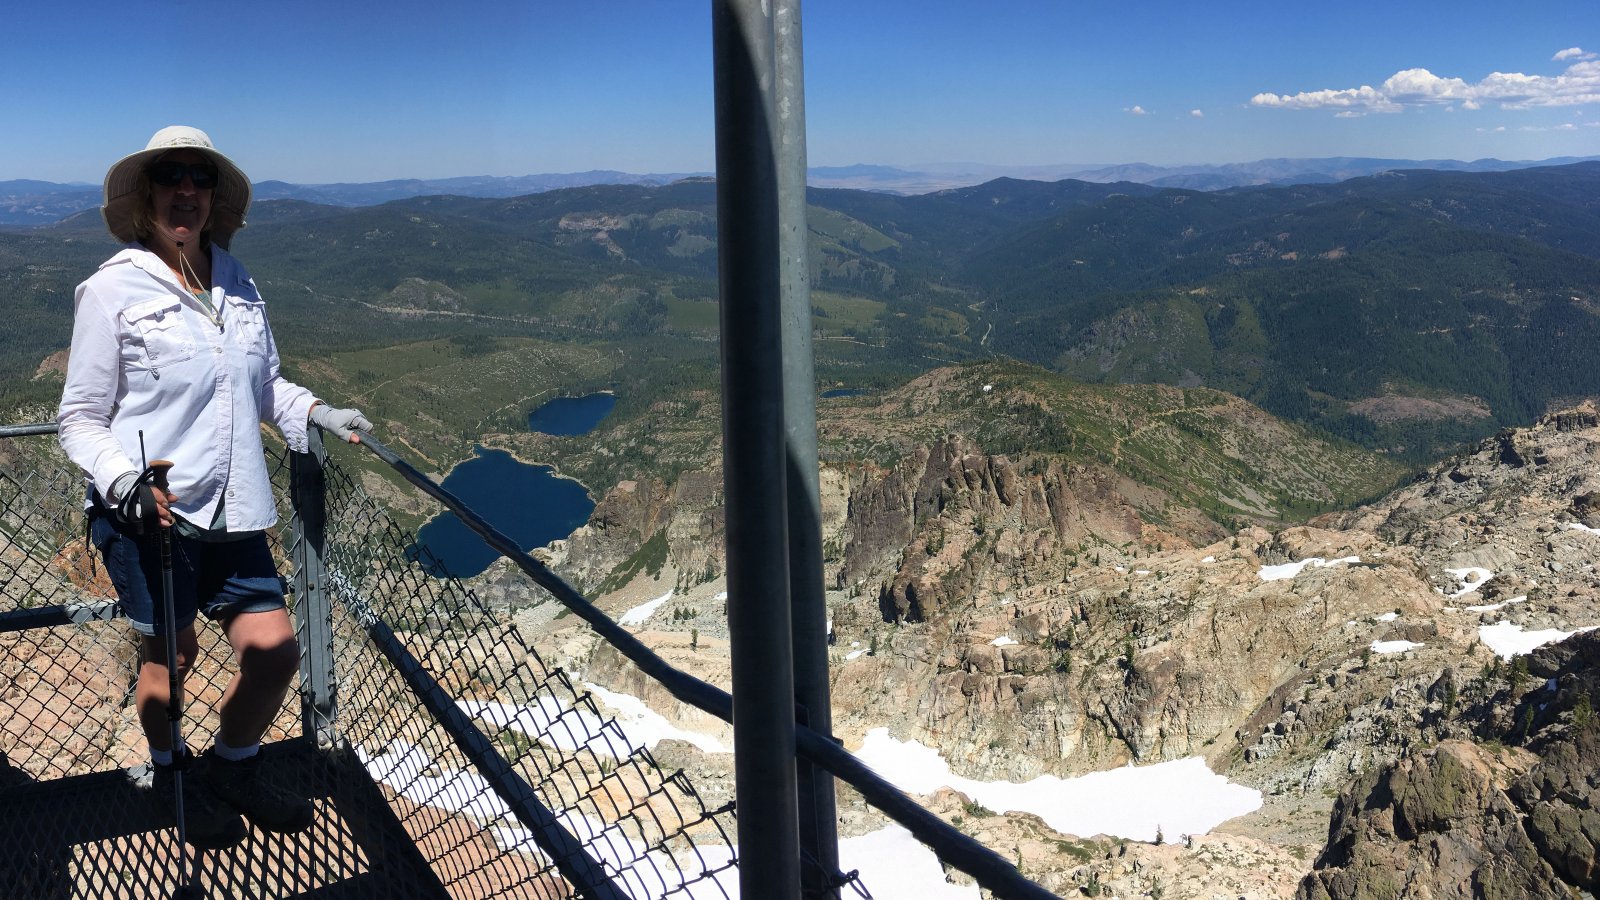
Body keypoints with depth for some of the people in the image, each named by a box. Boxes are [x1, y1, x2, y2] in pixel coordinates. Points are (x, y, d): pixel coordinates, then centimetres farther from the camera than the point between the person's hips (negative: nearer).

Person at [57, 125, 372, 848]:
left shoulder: (237, 285, 8)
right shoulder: (115, 289, -7)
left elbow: (265, 384, 21)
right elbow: (80, 418, -5)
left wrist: (317, 412, 4)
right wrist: (124, 481, -22)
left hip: (232, 514, 5)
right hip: (148, 513, -5)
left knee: (275, 651, 3)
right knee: (171, 652, 8)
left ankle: (232, 767, 31)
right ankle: (167, 772, 38)